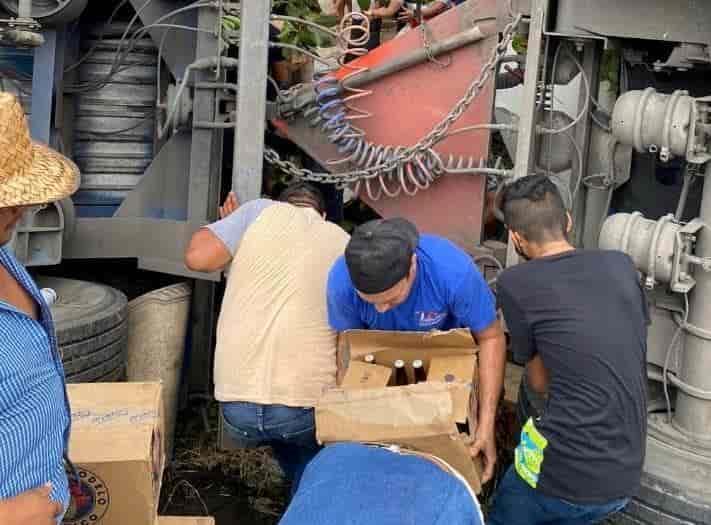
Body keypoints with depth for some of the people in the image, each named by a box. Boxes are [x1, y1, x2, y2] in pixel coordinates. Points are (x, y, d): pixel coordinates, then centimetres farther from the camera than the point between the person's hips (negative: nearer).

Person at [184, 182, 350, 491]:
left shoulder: (262, 211, 7)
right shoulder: (345, 244, 13)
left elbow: (197, 257, -2)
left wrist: (230, 222, 18)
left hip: (237, 402, 0)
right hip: (309, 399, 0)